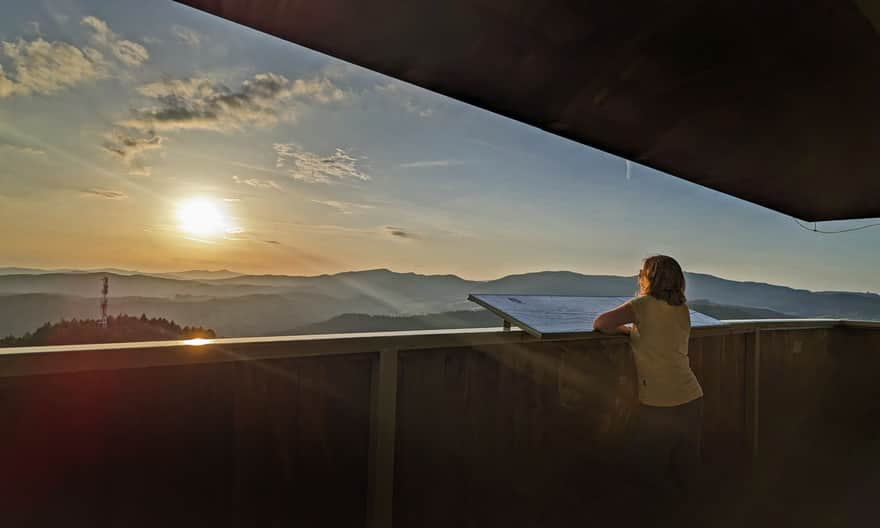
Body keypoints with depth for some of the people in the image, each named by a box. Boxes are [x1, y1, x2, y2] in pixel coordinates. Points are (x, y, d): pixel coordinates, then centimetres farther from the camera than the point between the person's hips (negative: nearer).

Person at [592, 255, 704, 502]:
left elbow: (601, 322, -17)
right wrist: (637, 327, 14)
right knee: (687, 468, 23)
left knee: (644, 459, 16)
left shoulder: (645, 303, -10)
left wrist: (625, 328, 2)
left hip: (660, 405, -6)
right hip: (692, 399, 7)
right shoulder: (682, 309, 9)